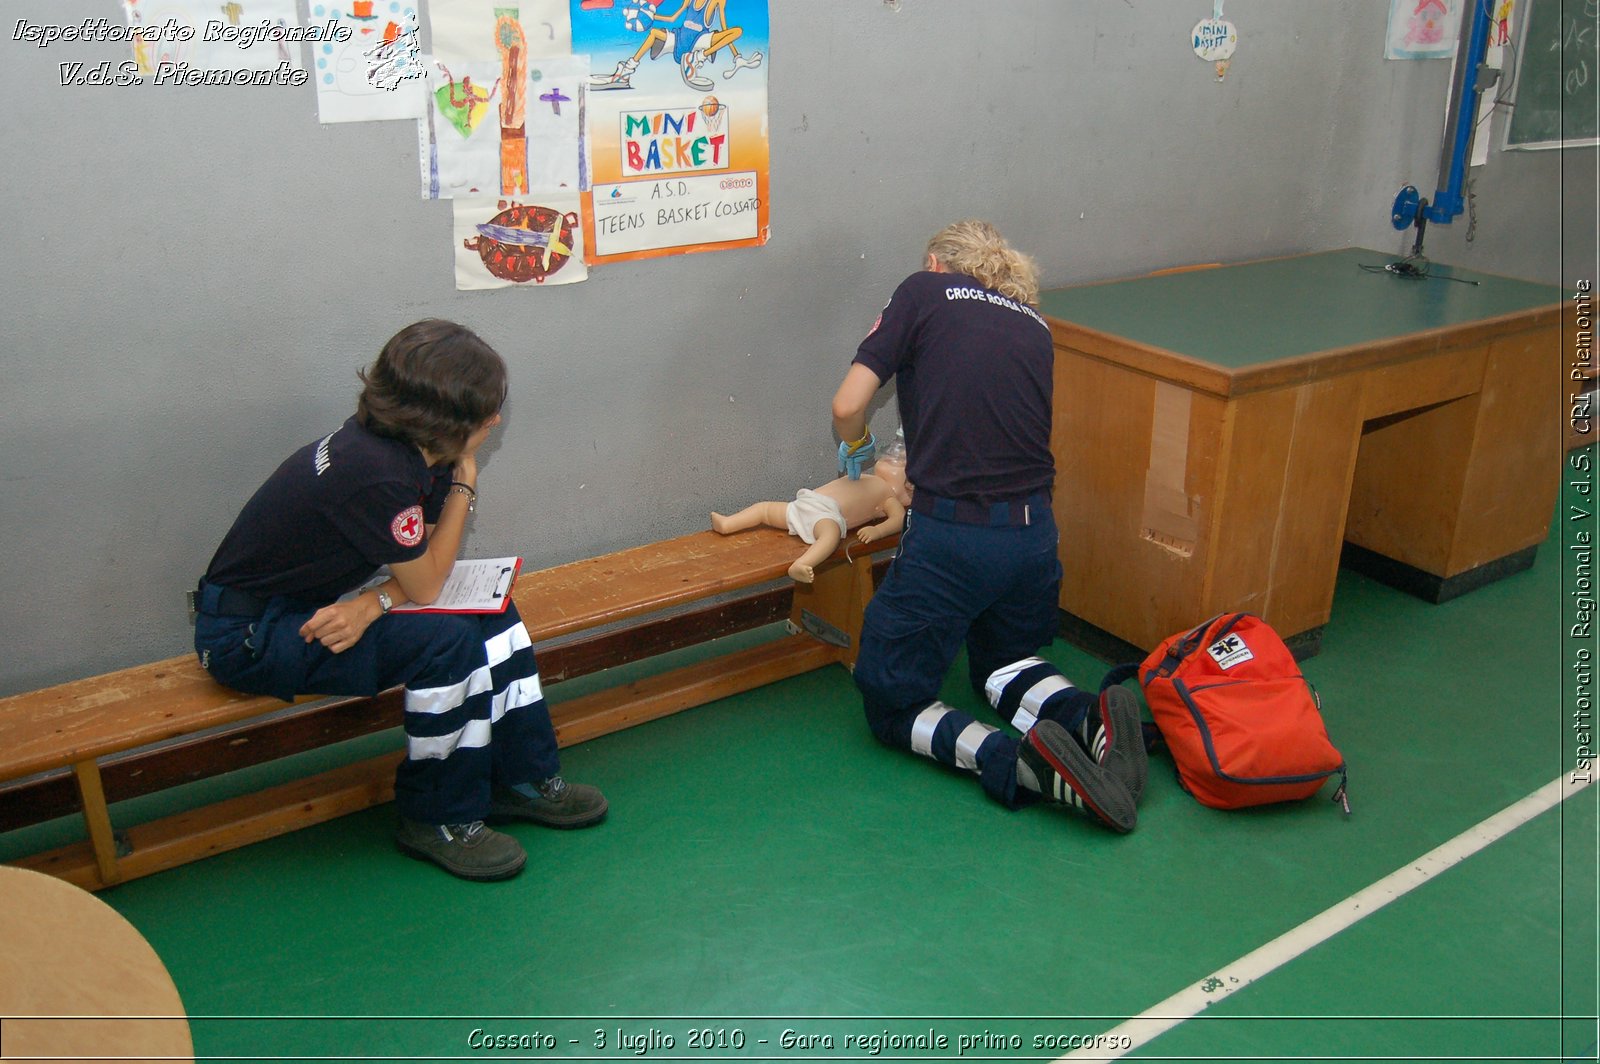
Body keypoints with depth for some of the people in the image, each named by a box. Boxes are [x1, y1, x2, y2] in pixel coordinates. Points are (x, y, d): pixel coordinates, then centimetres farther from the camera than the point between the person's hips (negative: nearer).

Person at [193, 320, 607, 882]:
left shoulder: (419, 452, -4)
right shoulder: (376, 472, -32)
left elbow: (423, 564, 0)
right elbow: (426, 584, -19)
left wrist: (372, 604, -21)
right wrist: (464, 482, -17)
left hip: (310, 604, 9)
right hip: (245, 636, -9)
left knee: (493, 613, -1)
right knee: (447, 641, -25)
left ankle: (523, 778, 10)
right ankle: (436, 819, -6)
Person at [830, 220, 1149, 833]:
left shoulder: (924, 291, 1)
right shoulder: (1035, 326, 14)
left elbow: (847, 407, -6)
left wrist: (855, 447, 17)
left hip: (950, 538, -5)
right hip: (1034, 534, 6)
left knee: (891, 702, 12)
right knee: (1002, 659, 32)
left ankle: (1017, 759, -13)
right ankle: (1085, 716, 1)